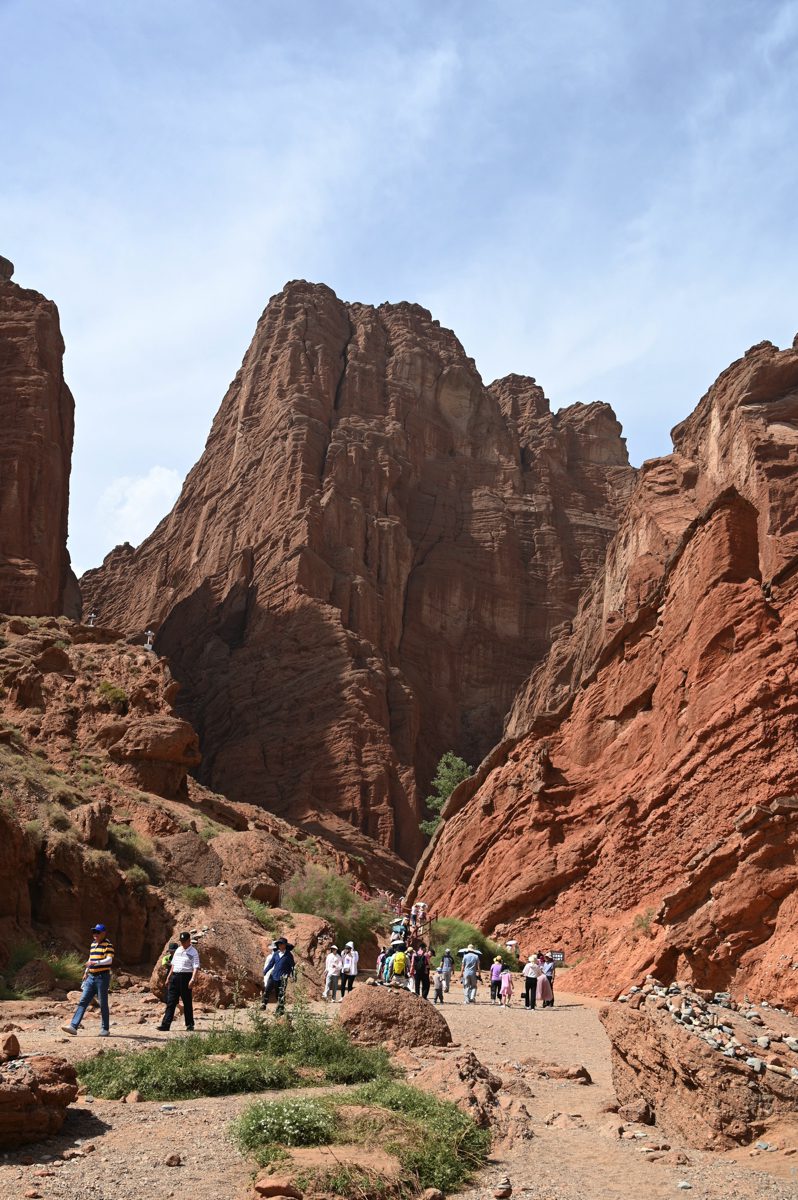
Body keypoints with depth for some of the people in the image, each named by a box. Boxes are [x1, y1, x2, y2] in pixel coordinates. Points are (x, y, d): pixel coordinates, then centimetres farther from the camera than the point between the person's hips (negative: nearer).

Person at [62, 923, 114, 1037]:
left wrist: (96, 963, -32)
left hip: (103, 977, -7)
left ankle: (105, 1029, 8)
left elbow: (109, 960, -21)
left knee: (103, 1004, -1)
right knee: (82, 1001, 0)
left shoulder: (108, 945, -9)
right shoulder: (93, 944, 15)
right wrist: (86, 971, 19)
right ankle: (73, 1026, -3)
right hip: (91, 977, 7)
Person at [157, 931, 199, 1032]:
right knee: (170, 1001, 0)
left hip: (186, 976, -6)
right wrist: (168, 977, 17)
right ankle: (166, 1024, -2)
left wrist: (192, 979, -25)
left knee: (187, 1002, 3)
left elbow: (196, 967, -13)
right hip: (175, 976, 6)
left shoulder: (193, 952, -5)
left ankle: (190, 1025, 13)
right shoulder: (178, 950, 15)